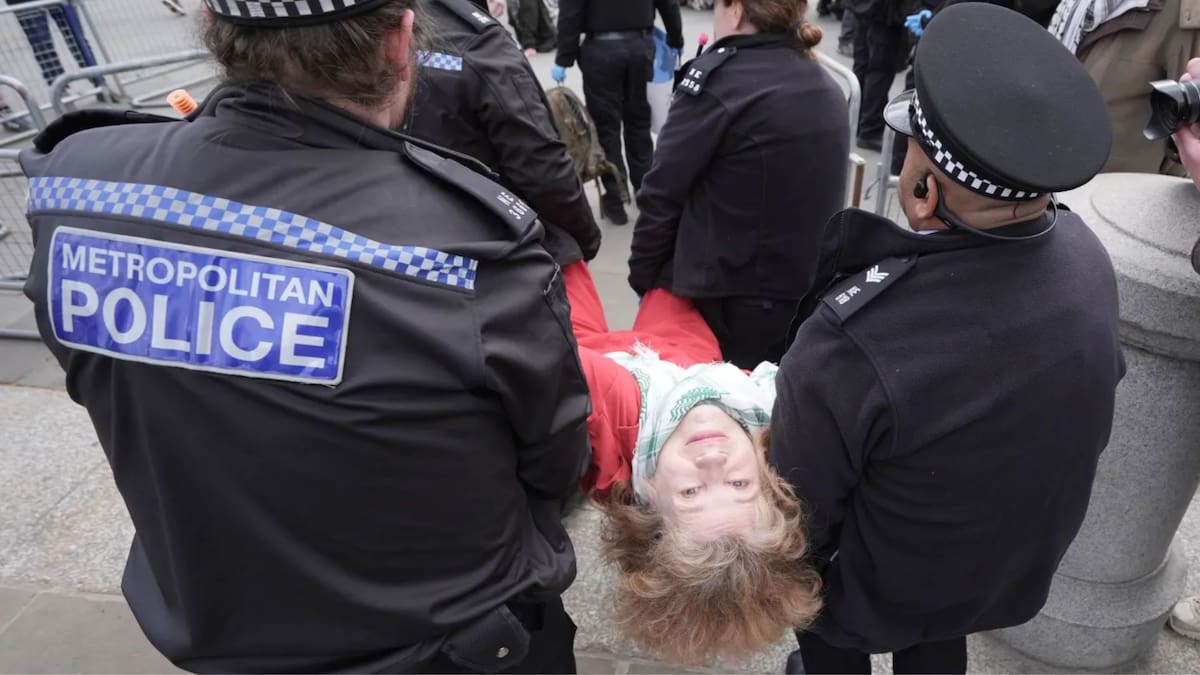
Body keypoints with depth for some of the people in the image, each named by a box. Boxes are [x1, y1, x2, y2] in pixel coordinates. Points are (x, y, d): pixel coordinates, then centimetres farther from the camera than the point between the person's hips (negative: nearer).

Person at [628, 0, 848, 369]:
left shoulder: (719, 77, -14)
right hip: (810, 299, 7)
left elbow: (664, 191, -12)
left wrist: (643, 275, 1)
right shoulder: (827, 88, 8)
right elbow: (815, 197, 13)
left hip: (730, 302, -6)